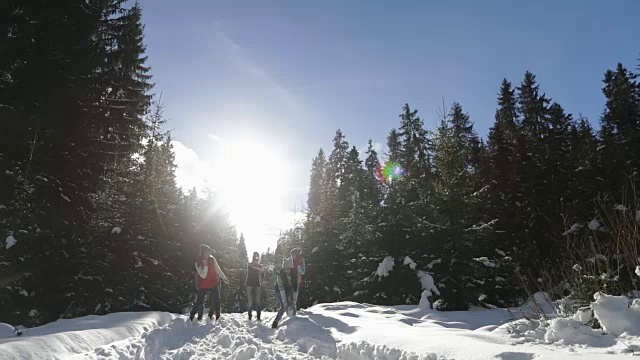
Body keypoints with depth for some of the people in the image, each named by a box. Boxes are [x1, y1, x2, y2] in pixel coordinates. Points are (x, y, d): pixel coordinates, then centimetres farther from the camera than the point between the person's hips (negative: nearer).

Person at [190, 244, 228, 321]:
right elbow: (203, 276, -20)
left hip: (214, 284, 3)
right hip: (203, 286, -3)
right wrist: (205, 265, -31)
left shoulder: (212, 259, -4)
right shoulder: (198, 263, -13)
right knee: (199, 302, 5)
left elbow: (218, 270, 7)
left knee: (216, 301, 5)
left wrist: (224, 278, 12)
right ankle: (191, 317, 21)